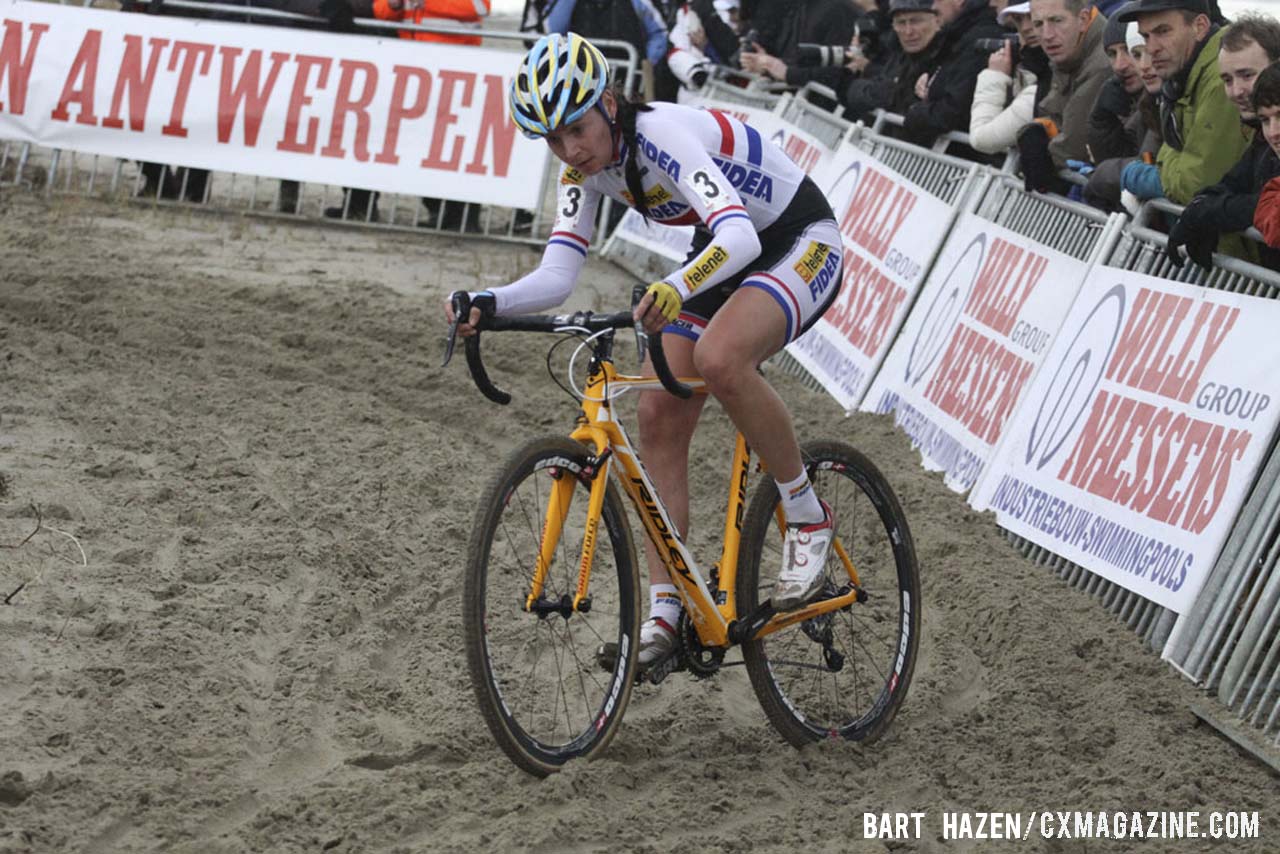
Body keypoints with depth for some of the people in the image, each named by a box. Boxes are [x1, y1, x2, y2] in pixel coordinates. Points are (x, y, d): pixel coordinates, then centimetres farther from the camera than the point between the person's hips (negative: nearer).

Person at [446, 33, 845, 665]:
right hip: (723, 256, 8)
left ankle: (807, 516, -15)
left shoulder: (663, 134, -32)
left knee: (718, 359, -35)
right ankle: (664, 610, 0)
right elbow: (556, 276, -12)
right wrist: (489, 304, -31)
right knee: (659, 417, -5)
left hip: (801, 243, -8)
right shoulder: (587, 165, -8)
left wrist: (676, 290, -64)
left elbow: (740, 235, -46)